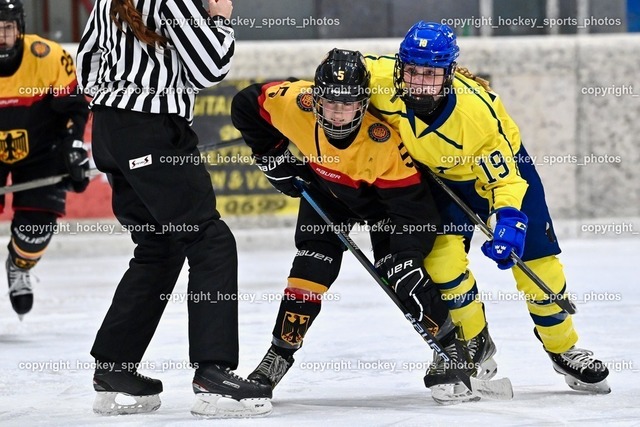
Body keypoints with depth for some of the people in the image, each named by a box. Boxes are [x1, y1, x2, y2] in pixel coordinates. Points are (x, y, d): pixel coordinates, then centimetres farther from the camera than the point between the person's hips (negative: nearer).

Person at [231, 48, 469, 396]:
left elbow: (410, 204, -35)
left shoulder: (383, 139, -41)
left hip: (385, 193, -3)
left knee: (398, 269, -14)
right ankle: (280, 353, -2)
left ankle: (451, 340, 5)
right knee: (313, 266, -11)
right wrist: (273, 156, -11)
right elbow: (245, 106, -14)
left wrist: (406, 257, -40)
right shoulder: (295, 103, -34)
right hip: (325, 188, 3)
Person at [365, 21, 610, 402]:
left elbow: (505, 179, -30)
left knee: (536, 261, -1)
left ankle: (562, 347, 22)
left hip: (502, 161, -2)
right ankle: (474, 344, 4)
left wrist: (509, 221, -43)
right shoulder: (382, 79, -32)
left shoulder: (478, 111, -38)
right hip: (440, 176, 2)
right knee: (443, 255, -18)